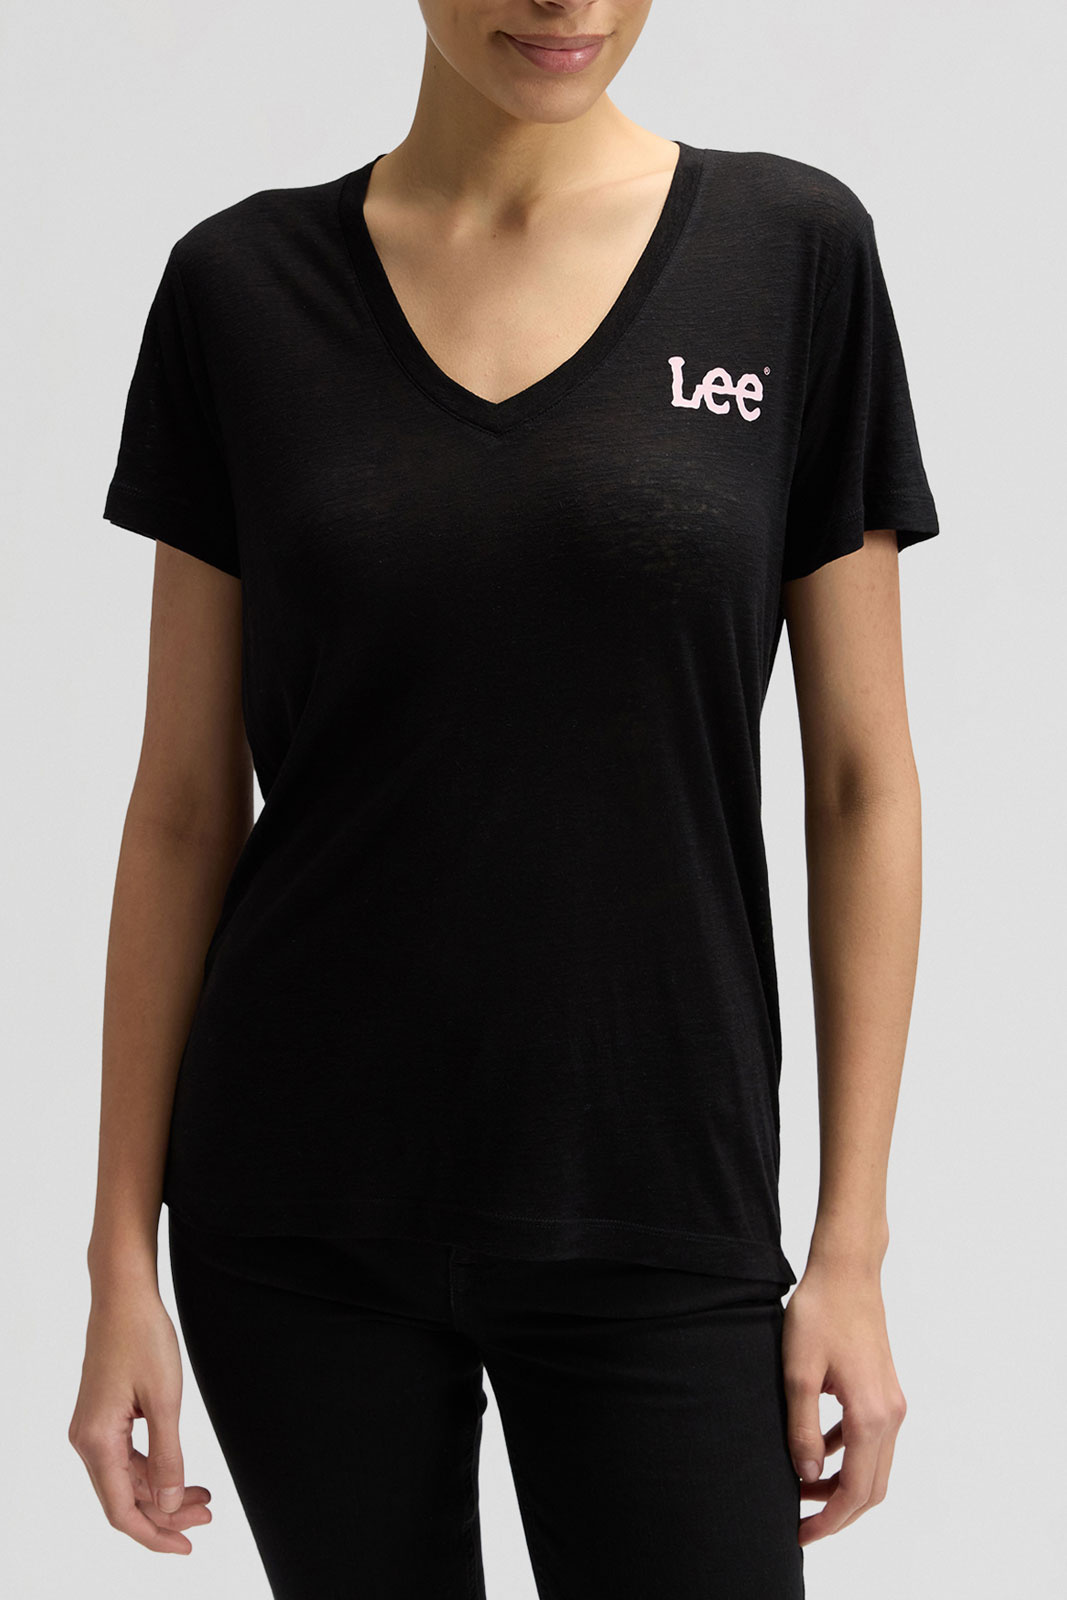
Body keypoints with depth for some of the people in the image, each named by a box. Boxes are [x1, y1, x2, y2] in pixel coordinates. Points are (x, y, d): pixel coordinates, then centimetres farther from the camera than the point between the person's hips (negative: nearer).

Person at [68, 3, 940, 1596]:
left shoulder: (793, 251, -3)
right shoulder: (242, 285, -1)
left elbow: (863, 780, -1)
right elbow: (185, 804, 2)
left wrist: (852, 1249, -3)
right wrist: (122, 1255, 0)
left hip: (653, 1213, -1)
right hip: (302, 1221, 1)